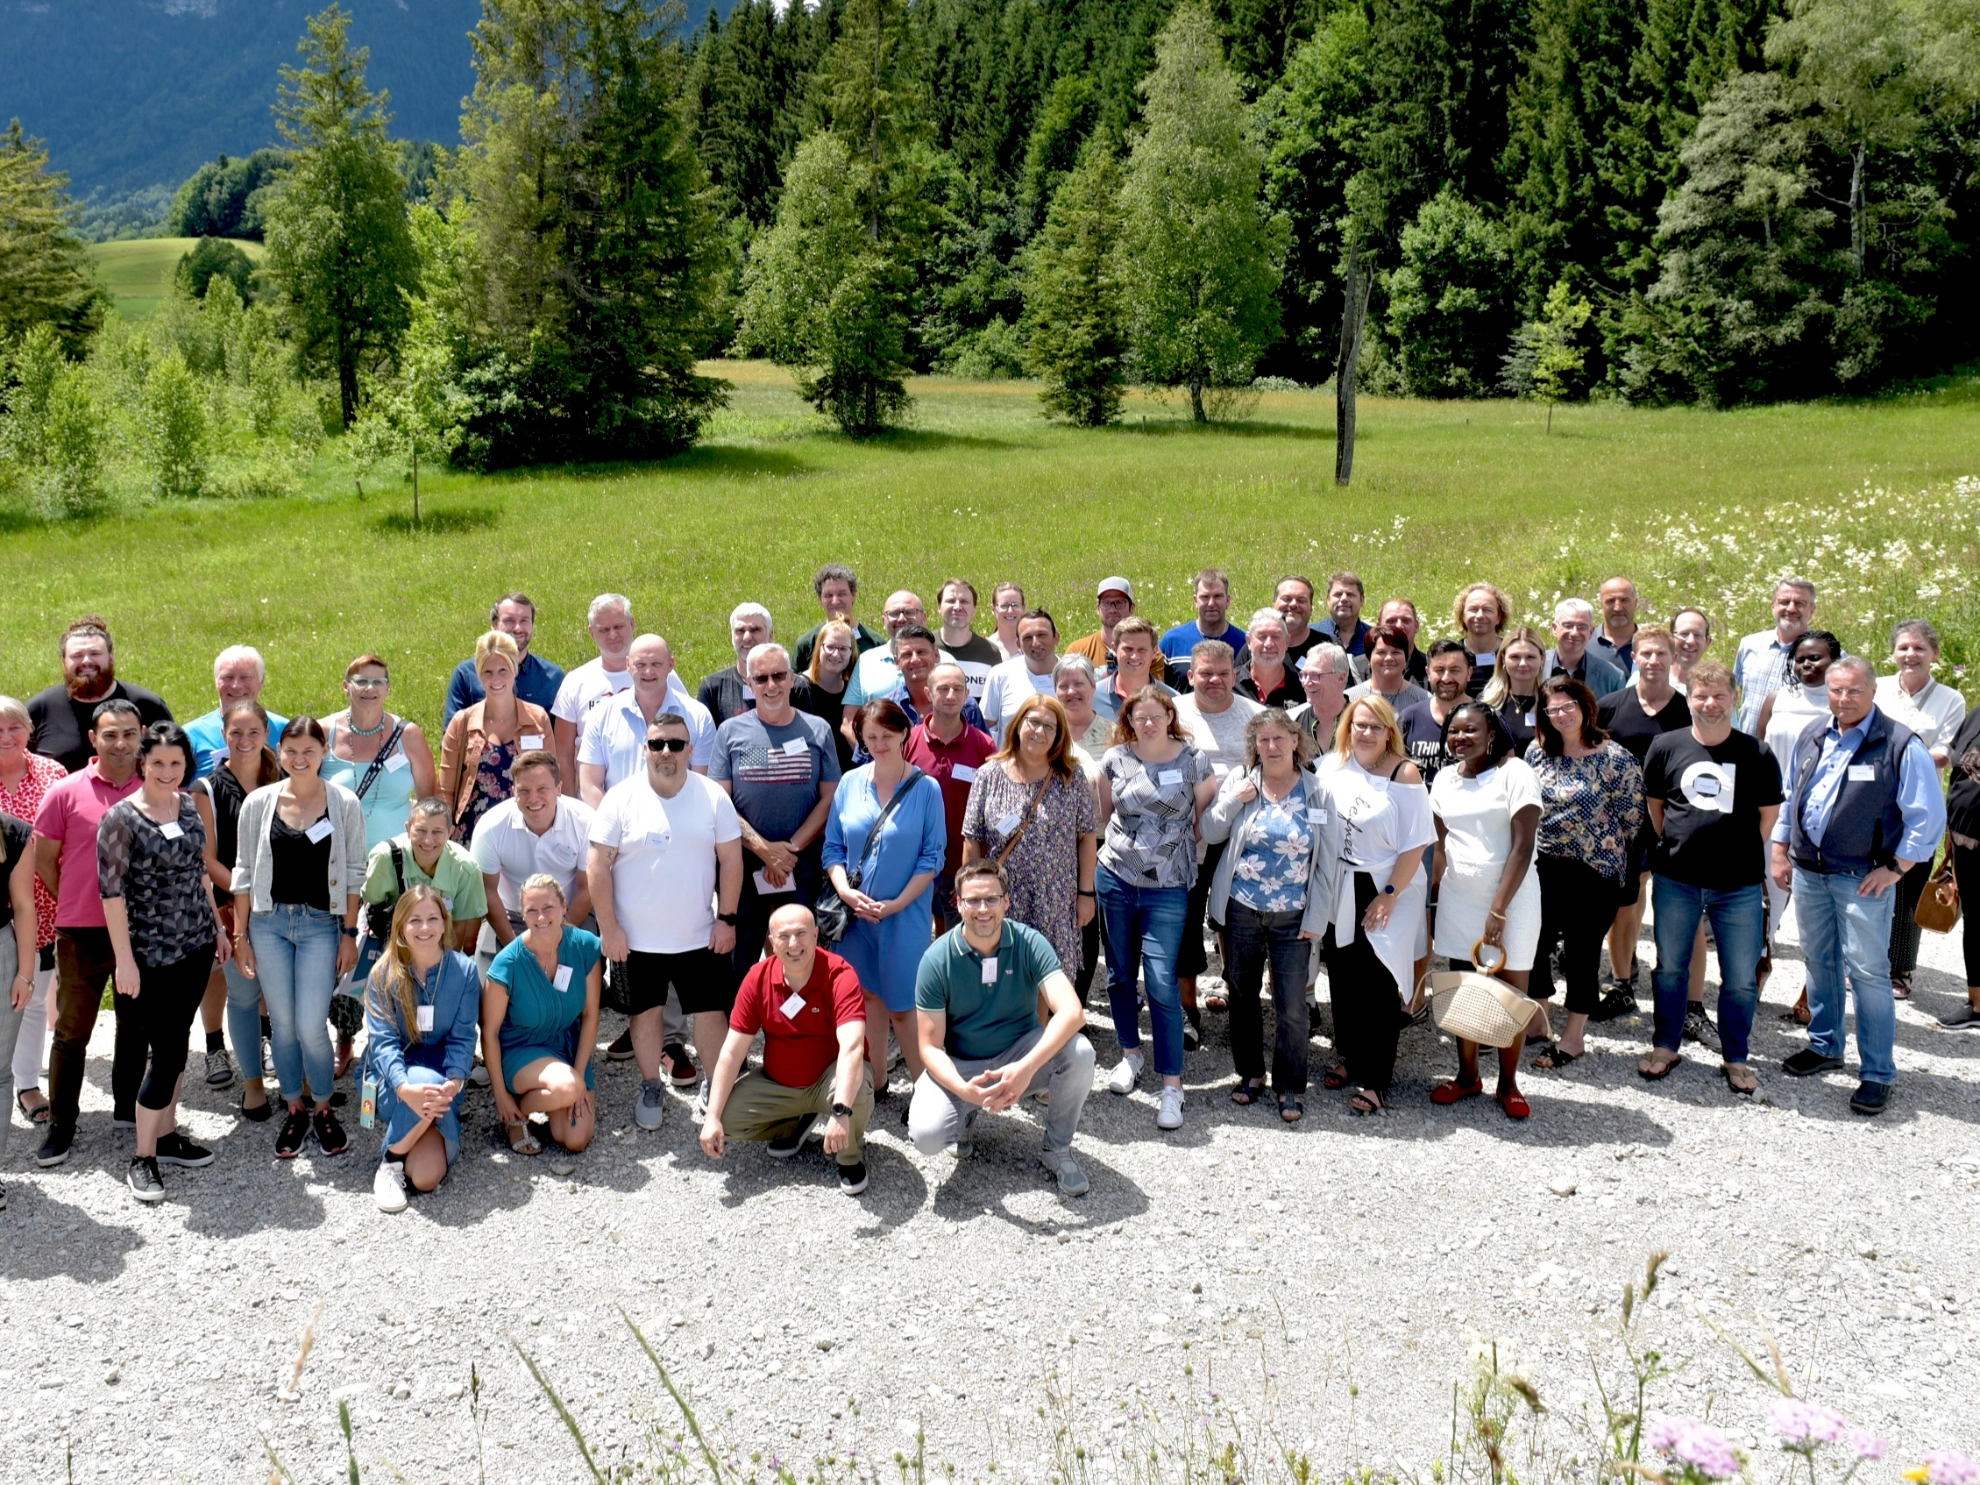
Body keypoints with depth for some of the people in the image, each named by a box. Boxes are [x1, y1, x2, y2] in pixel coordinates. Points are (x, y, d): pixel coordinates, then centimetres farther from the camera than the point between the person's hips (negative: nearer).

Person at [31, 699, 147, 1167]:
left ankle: (127, 1108, 30)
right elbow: (44, 860, 2)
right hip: (82, 934, -2)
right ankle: (60, 1125, 16)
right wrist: (79, 903, 4)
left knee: (135, 1026, 15)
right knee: (72, 1031, 5)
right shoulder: (67, 792, -5)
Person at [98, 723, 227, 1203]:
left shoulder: (188, 806, 6)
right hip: (152, 954, -6)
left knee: (175, 1043, 14)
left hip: (195, 946, 6)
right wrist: (125, 960, -15)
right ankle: (143, 1158, 7)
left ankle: (167, 1133, 27)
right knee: (169, 1053, -5)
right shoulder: (120, 817, -13)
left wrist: (217, 928, 17)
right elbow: (111, 892, -13)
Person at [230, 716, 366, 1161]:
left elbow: (353, 873, 3)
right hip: (268, 923, 2)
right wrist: (240, 936, 5)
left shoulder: (345, 804, -1)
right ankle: (295, 1111, 25)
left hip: (321, 924, -2)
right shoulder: (258, 803, 2)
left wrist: (349, 933, 0)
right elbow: (244, 872, 7)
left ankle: (323, 1110, 15)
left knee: (311, 1026, -8)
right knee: (282, 1025, 6)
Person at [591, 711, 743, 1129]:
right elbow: (598, 865, -5)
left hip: (700, 937, 1)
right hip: (636, 938, -1)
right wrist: (609, 928, -8)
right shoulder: (621, 798, -6)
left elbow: (731, 860, 2)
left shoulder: (713, 797, -2)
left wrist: (727, 918, -2)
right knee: (646, 1013, 12)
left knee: (711, 1013, 5)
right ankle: (650, 1089, 29)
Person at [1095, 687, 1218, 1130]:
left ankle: (1171, 1084, 0)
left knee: (1162, 983, -7)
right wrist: (1121, 847, 12)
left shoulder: (1192, 761, -4)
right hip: (1114, 880, 3)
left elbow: (1205, 820, 4)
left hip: (1167, 889, -3)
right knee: (1120, 973, 13)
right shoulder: (1115, 760, 1)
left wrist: (1178, 851, 3)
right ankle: (1130, 1052, 35)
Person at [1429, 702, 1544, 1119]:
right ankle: (1467, 1077, 22)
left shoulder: (1514, 773, -10)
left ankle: (1508, 1084, 16)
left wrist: (1498, 910, -17)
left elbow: (1523, 847, -14)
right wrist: (1433, 899, 5)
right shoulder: (1445, 779, 7)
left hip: (1511, 897, -4)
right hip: (1458, 897, 4)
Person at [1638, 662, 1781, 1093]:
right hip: (1675, 880, 1)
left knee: (1741, 979, 6)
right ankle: (1666, 1046, 29)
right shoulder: (1666, 748, 0)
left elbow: (1769, 814, 7)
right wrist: (1676, 845, 8)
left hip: (1739, 885, -1)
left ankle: (1735, 1058, 22)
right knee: (1670, 969, 13)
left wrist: (1743, 855, 6)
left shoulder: (1756, 755, -3)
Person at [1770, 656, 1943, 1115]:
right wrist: (1780, 852, 14)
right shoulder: (1812, 738, 8)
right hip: (1808, 871, 6)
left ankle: (1878, 1073, 4)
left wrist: (1895, 868, -11)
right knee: (1818, 961, 16)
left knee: (1867, 971, -4)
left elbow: (1928, 816, -9)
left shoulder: (1902, 746, -11)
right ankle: (1824, 1045, 32)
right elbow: (1789, 797, 18)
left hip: (1863, 879, -6)